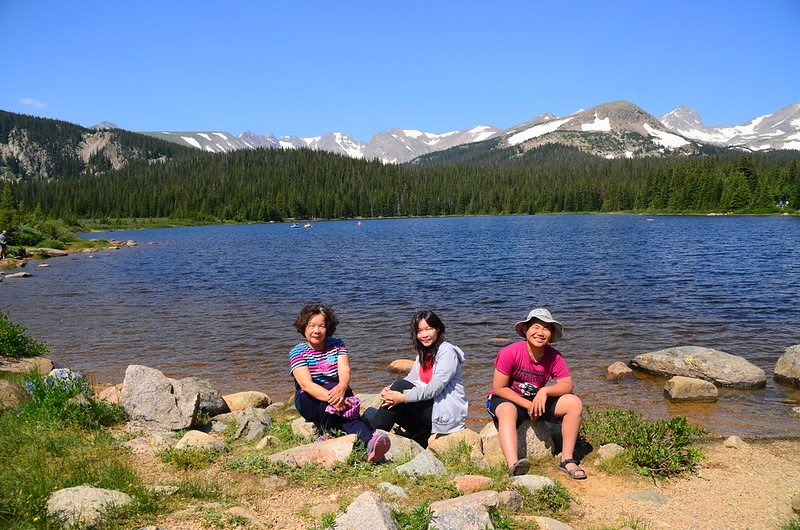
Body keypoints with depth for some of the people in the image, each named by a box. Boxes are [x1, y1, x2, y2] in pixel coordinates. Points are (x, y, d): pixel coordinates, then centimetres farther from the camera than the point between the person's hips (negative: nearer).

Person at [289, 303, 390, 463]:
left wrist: (342, 387, -39)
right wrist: (331, 397, -38)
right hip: (308, 402, -2)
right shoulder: (297, 352, -5)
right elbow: (306, 384, -21)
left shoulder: (337, 345, 4)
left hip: (337, 392, 2)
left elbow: (345, 371, -14)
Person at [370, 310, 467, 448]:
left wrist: (403, 397, -29)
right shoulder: (423, 354, 14)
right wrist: (388, 390, -17)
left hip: (448, 414, -8)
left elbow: (434, 389, -22)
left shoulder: (447, 352, -11)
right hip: (428, 408, 8)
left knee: (400, 386, -22)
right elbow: (410, 380, 4)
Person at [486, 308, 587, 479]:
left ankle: (567, 460, -12)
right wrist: (528, 405, -21)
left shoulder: (554, 357, -8)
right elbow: (499, 388, -18)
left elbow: (567, 386, -10)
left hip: (536, 400, 5)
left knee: (574, 403, -14)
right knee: (508, 411, -40)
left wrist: (544, 391, -29)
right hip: (505, 400, -5)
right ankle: (513, 465, -58)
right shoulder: (510, 352, -21)